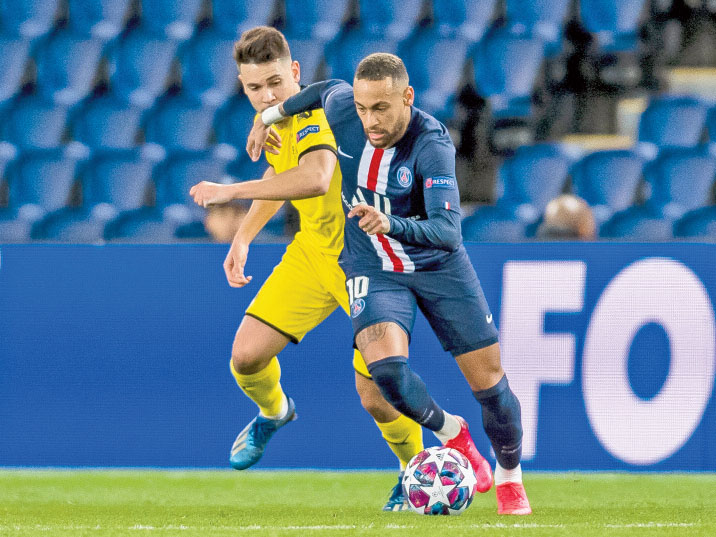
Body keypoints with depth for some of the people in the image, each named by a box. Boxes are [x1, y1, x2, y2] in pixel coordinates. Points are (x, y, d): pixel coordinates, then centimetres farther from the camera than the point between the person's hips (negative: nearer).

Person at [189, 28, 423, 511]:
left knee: (374, 394, -8)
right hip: (313, 251, 7)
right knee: (247, 355, -4)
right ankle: (273, 412, 31)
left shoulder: (314, 116, -28)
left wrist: (229, 191, -42)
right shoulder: (274, 118, 1)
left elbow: (315, 179, -49)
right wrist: (243, 238, 15)